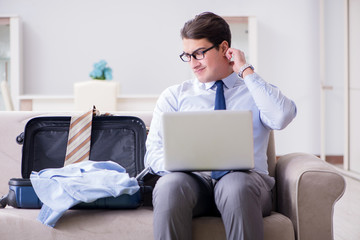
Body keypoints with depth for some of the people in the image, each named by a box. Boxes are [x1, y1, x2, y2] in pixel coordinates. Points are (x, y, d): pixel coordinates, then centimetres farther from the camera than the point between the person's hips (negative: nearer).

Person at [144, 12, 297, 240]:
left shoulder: (255, 89, 16)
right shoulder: (174, 96, 20)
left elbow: (282, 118, -8)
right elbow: (154, 152, 8)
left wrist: (246, 71, -1)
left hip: (244, 179, -1)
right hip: (193, 179, 1)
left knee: (237, 186, -38)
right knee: (170, 185, -35)